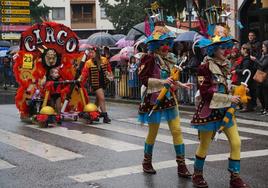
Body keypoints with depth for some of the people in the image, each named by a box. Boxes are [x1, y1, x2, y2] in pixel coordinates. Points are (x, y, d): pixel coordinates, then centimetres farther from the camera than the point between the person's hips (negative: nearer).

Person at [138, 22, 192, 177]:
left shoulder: (165, 60, 11)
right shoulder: (149, 58, -11)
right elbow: (143, 79, -18)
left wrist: (181, 85, 12)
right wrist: (161, 81, -26)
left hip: (169, 98, 6)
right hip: (154, 99, -6)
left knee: (177, 130, 0)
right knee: (153, 132, 7)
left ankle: (181, 165, 6)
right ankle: (147, 162, 28)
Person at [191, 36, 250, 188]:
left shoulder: (223, 65, 8)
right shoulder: (205, 67, -14)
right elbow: (205, 93, -18)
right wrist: (229, 98, -18)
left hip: (225, 110, 6)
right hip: (210, 111, -6)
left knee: (236, 143, 0)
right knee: (204, 145, 7)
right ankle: (197, 175, 27)